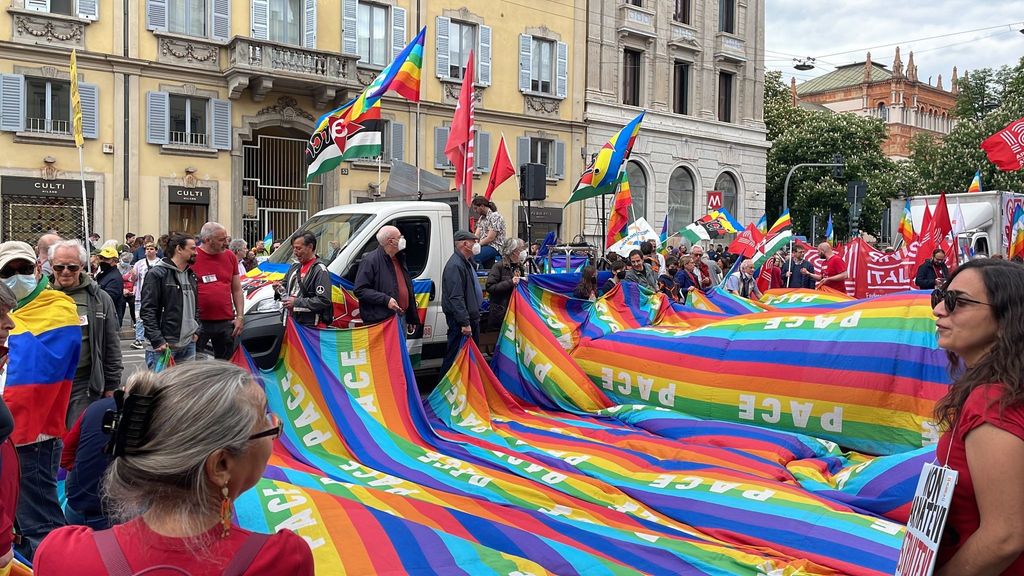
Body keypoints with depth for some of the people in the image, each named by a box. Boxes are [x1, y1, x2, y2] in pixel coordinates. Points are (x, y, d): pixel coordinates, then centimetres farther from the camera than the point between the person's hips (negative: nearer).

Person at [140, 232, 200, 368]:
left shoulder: (191, 275, 15)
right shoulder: (157, 274, -7)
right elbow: (147, 310, -11)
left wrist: (196, 331, 10)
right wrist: (158, 341, -17)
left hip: (189, 344, 7)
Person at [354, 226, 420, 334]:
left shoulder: (400, 259, 18)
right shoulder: (370, 261, -10)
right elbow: (360, 290, -15)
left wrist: (412, 317, 23)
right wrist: (386, 300, -22)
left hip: (402, 317, 9)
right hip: (382, 320, -8)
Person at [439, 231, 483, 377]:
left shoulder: (468, 262, 15)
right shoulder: (455, 265, -20)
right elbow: (456, 298, -26)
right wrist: (465, 322, -27)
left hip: (471, 317, 11)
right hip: (461, 321, -11)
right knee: (455, 356, -6)